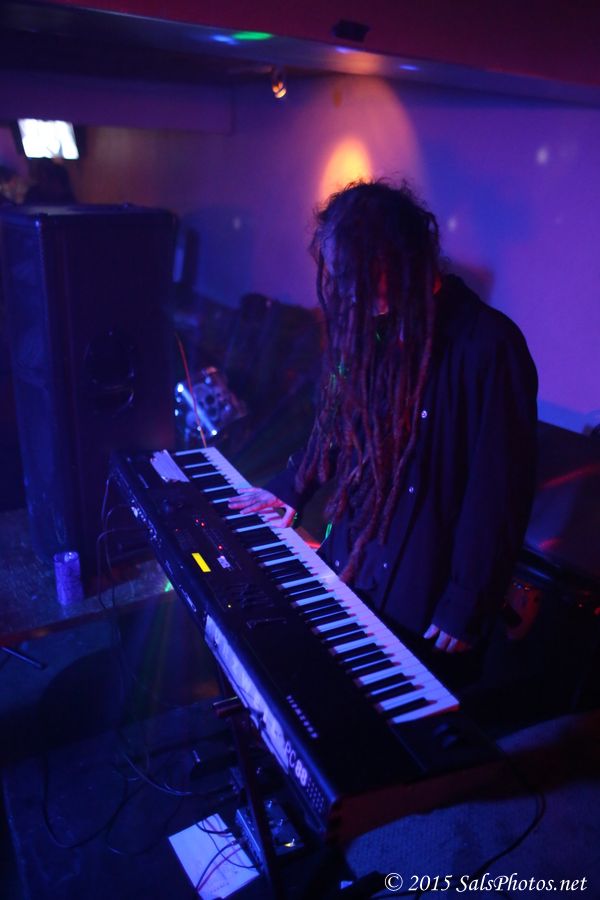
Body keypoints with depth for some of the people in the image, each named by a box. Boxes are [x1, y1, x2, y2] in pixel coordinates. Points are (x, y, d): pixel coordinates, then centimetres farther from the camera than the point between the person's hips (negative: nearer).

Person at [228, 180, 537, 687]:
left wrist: (467, 607, -15)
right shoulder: (368, 323, 0)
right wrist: (291, 489, 13)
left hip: (421, 589, -6)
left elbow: (499, 491, -20)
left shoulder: (488, 345, -23)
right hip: (350, 556, 6)